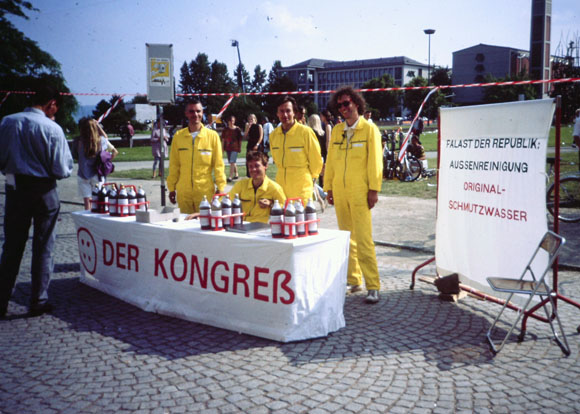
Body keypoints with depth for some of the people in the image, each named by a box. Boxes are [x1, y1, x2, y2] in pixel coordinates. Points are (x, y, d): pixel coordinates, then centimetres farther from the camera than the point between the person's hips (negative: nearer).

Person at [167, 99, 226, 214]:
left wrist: (220, 187, -1)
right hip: (183, 192, 2)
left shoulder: (212, 136, 0)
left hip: (206, 192, -2)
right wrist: (171, 188, 9)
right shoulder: (178, 136, 5)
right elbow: (174, 165, 9)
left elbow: (218, 164, 2)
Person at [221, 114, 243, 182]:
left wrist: (240, 147, 2)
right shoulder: (225, 129, 5)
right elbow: (223, 139, 7)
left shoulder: (237, 129, -2)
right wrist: (222, 148, 4)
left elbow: (240, 139, 3)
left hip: (235, 148, -4)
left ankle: (230, 177, -16)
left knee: (232, 162, -14)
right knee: (232, 162, 14)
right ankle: (236, 174, 32)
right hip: (228, 148, 4)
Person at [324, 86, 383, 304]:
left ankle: (372, 286, -4)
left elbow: (375, 161, -3)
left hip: (360, 192, -5)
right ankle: (353, 280, 19)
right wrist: (329, 187, 11)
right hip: (340, 192, 5)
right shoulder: (336, 130, 14)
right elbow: (330, 160, 16)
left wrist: (374, 190, -8)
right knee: (346, 238, 9)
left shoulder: (369, 129, 1)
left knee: (363, 239, -9)